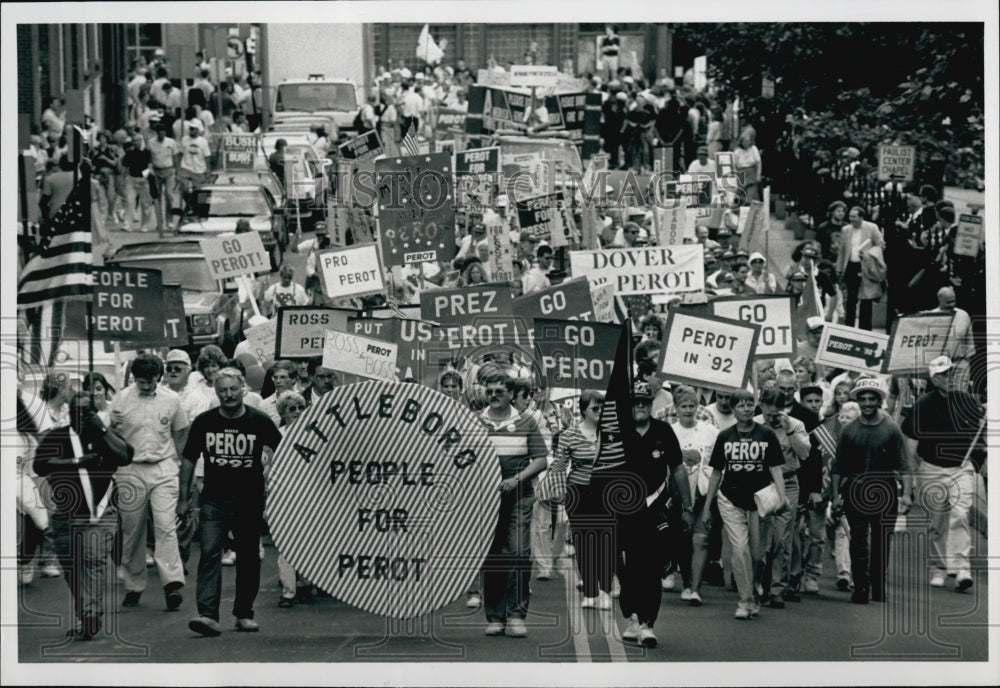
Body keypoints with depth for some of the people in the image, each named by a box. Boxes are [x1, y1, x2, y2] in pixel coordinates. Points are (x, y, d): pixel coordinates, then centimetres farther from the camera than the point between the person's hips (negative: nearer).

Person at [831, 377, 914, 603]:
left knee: (882, 543, 5)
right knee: (858, 542, -6)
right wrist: (836, 495, 3)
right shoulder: (849, 430, 6)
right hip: (855, 492, 0)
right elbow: (838, 466, 9)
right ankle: (860, 587, -3)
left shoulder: (891, 429, 1)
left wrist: (906, 493, -12)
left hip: (885, 493, 0)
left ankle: (879, 588, 15)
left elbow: (904, 465, -2)